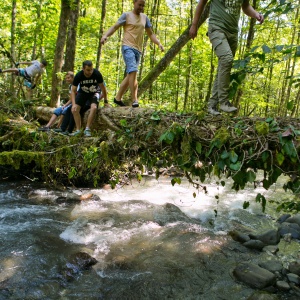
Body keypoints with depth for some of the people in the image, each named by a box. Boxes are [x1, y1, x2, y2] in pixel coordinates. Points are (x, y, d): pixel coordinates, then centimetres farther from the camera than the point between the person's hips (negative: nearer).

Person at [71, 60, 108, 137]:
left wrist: (106, 101, -7)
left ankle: (87, 129, -20)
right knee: (74, 110, -17)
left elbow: (102, 88, -11)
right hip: (82, 93, 2)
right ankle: (78, 130, -5)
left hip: (93, 93, -2)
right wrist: (73, 104, -29)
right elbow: (73, 91, -16)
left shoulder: (97, 74, -26)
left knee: (94, 107, -30)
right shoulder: (78, 76, -23)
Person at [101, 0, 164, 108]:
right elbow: (115, 27, -3)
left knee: (130, 75, 6)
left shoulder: (144, 17, 20)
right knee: (133, 71, -21)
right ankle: (134, 100, -22)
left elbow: (150, 34, 22)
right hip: (128, 47, -6)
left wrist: (159, 43, 6)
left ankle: (118, 98, 16)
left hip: (138, 50, 6)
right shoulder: (126, 15, 4)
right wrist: (105, 35, -22)